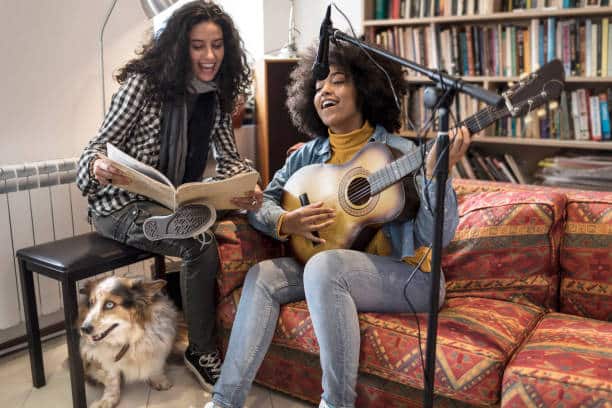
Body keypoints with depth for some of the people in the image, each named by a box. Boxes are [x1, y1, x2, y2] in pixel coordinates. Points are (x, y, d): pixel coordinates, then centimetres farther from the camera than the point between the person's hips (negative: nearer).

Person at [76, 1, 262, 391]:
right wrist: (98, 166, -36)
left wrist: (248, 187, -18)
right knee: (201, 244, -31)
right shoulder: (143, 83, -13)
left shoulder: (218, 95, 3)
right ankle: (203, 352, -9)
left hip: (175, 203, 6)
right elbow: (102, 143, -11)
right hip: (123, 205, -5)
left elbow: (228, 156, 4)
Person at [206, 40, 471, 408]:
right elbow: (261, 204, 5)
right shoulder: (308, 155, 6)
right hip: (328, 266, 5)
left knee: (324, 266, -32)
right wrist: (286, 222, -16)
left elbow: (437, 236, -16)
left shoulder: (399, 153, -9)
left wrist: (436, 172, -32)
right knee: (263, 275, -15)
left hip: (406, 274, -5)